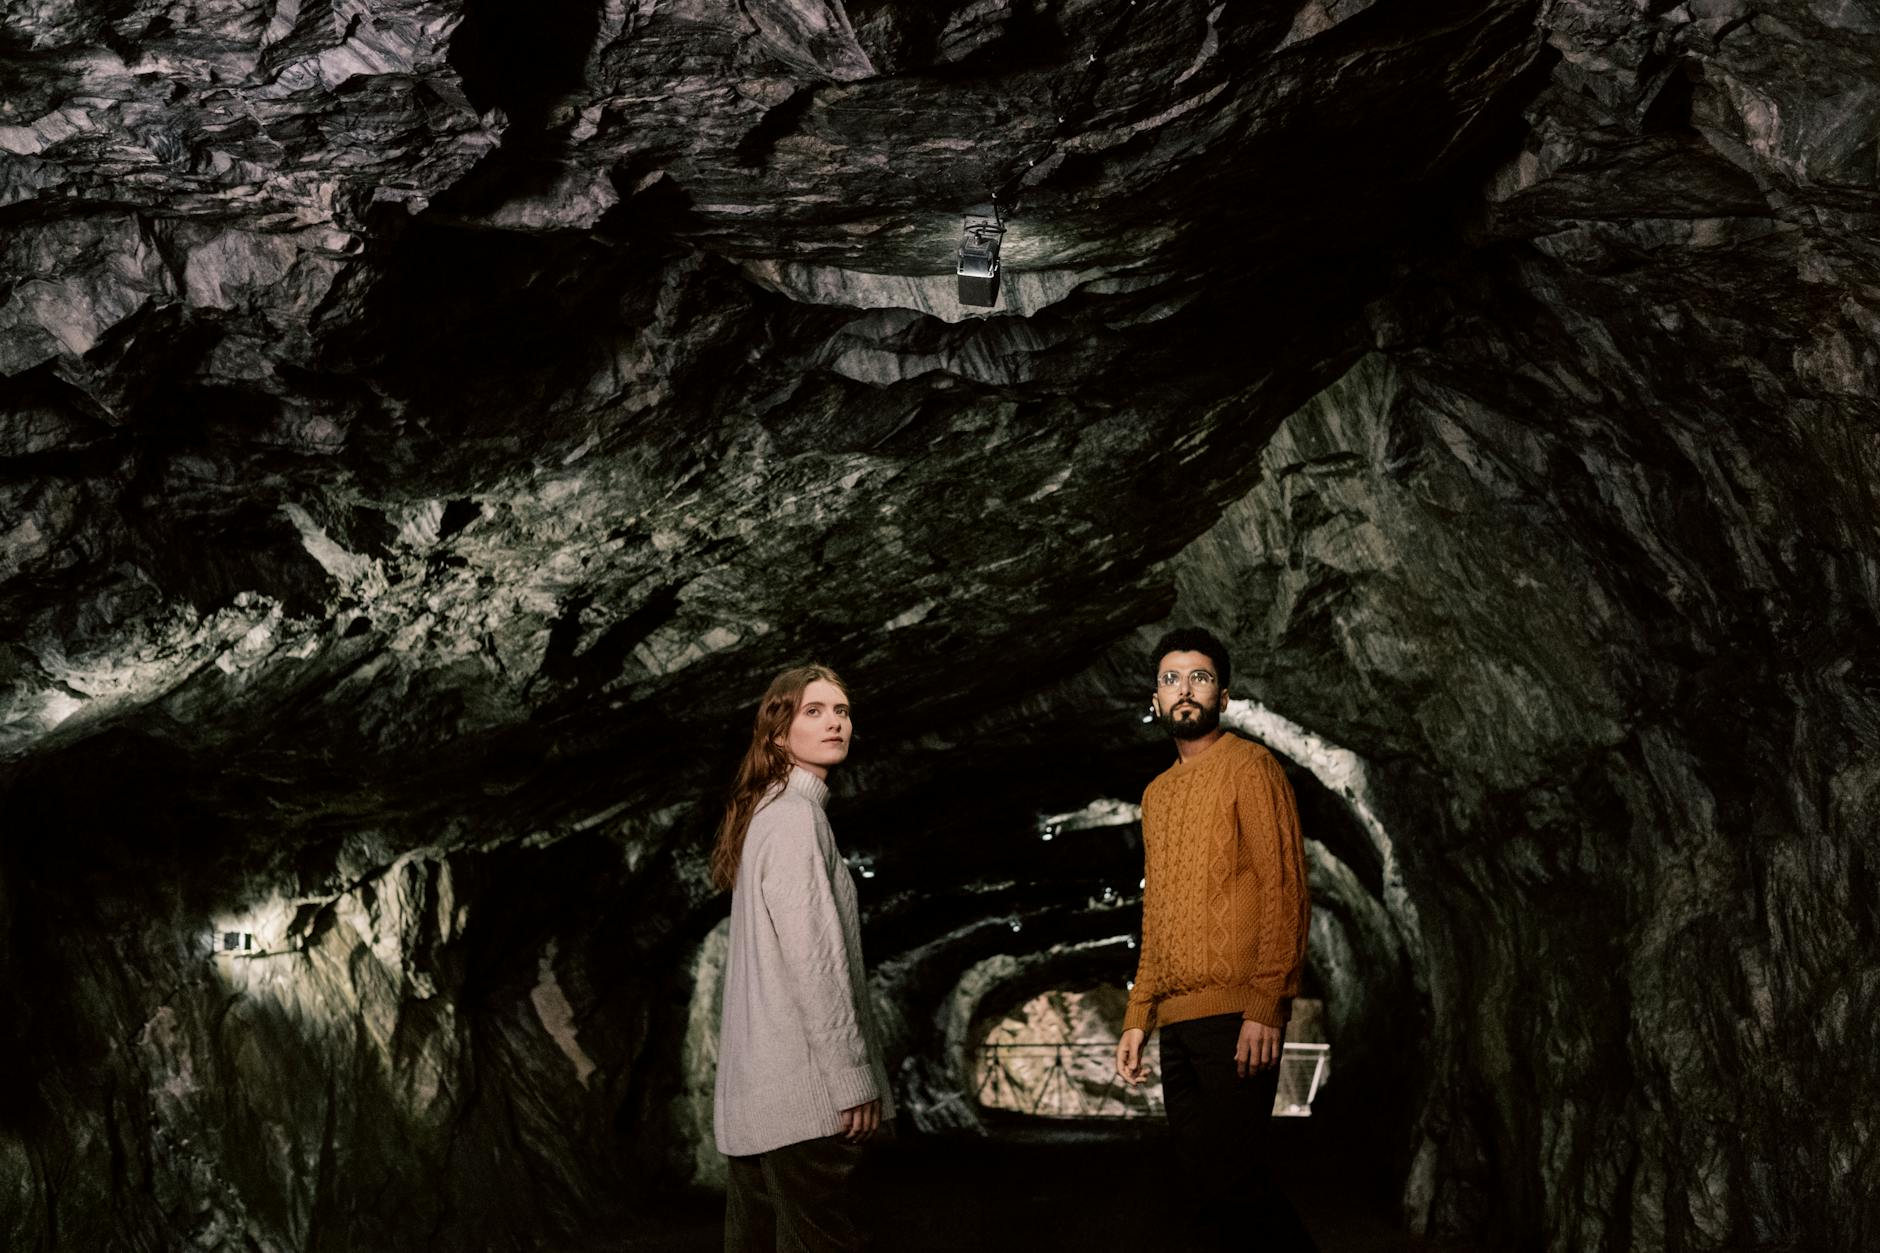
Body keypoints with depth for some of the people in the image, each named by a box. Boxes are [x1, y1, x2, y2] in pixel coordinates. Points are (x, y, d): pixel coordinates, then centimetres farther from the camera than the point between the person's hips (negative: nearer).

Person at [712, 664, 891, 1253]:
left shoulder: (767, 812, 18)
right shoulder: (795, 816, -12)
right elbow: (812, 961, -18)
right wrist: (853, 1080, -16)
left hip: (756, 1091, 10)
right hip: (803, 1092, -10)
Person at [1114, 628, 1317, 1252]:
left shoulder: (1248, 767, 0)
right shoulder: (1157, 795, 22)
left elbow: (1285, 890, -8)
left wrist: (1266, 1006, -17)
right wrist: (1137, 1018, 16)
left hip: (1235, 1015, -7)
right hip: (1177, 1023, 7)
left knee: (1231, 1185, -15)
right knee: (1204, 1200, 5)